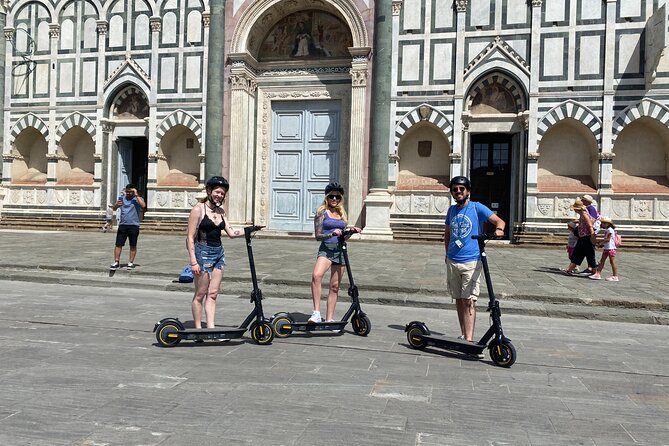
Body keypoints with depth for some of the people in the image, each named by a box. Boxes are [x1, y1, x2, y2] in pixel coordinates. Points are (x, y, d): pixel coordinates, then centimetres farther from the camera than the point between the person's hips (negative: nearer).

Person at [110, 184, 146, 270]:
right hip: (122, 225, 3)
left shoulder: (138, 199, 2)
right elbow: (113, 208, 5)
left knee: (133, 245, 4)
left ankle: (131, 263, 14)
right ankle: (116, 262, 6)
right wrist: (117, 205, -18)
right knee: (118, 244, 0)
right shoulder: (122, 198, 11)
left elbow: (143, 206, -19)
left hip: (134, 225, -2)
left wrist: (136, 195, -15)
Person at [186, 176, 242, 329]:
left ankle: (211, 327, 7)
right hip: (203, 252, -6)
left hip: (219, 253, 6)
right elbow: (190, 237, -9)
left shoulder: (221, 211, 13)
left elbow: (231, 233, 9)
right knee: (200, 294, 3)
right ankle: (198, 329, 13)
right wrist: (193, 261, -15)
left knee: (212, 294, 5)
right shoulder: (199, 209, -7)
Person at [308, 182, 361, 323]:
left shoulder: (342, 214, 15)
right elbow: (318, 235, -6)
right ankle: (316, 313, -31)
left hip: (340, 251, 5)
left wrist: (352, 231, 4)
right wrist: (332, 234, -21)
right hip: (326, 250, -5)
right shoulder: (322, 212, 0)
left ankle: (329, 319, 17)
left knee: (334, 287, 8)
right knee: (316, 275, -32)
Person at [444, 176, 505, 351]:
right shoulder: (451, 210, 12)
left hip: (471, 261, -5)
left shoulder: (477, 208, -3)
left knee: (469, 301, -11)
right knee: (458, 299, 12)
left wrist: (498, 229, -33)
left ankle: (469, 340, -13)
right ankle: (463, 335, 24)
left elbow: (499, 221, -11)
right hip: (452, 261, 5)